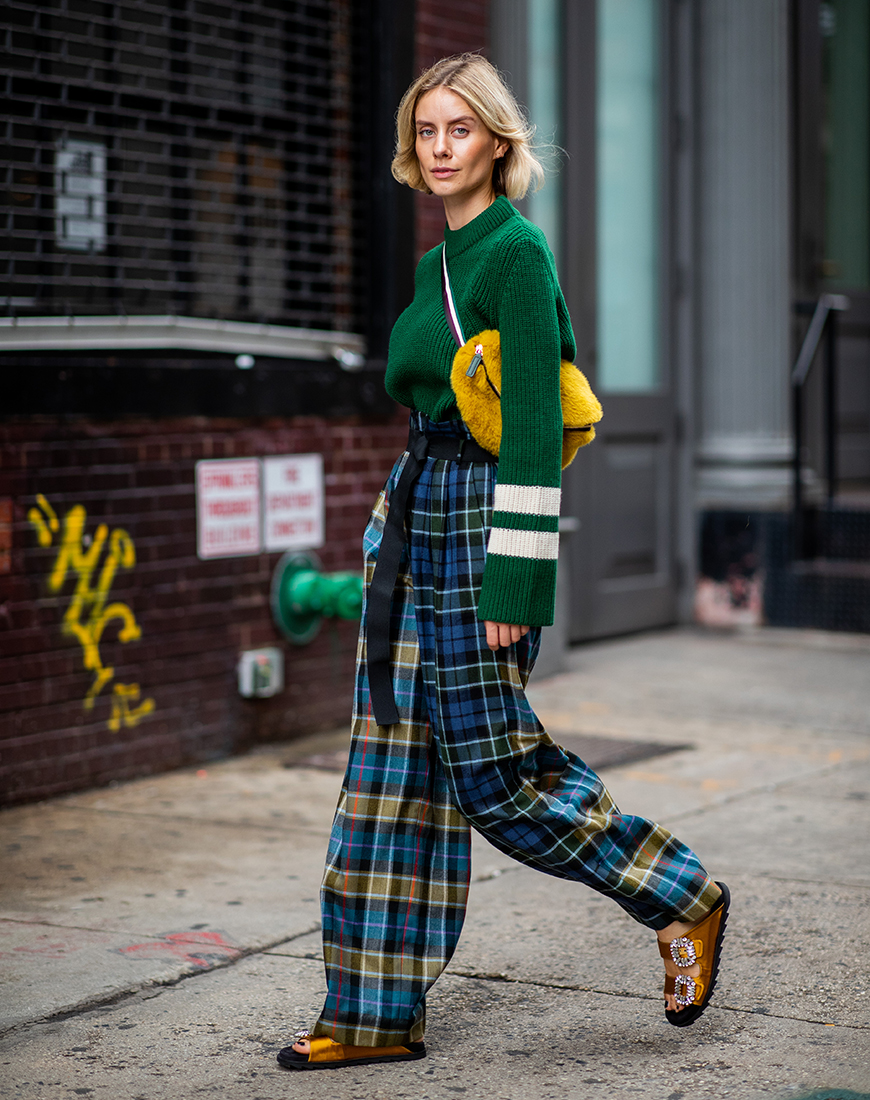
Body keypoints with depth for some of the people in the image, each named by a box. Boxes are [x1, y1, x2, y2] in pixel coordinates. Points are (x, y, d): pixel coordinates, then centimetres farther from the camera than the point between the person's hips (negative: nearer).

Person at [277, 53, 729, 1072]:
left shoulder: (516, 252, -12)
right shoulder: (442, 260, 15)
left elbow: (534, 427, -18)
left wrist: (513, 581, -22)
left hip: (481, 518, -9)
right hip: (417, 517, 9)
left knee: (492, 770, -4)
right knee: (396, 761, 7)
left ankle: (684, 902, 15)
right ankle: (375, 1015, 12)